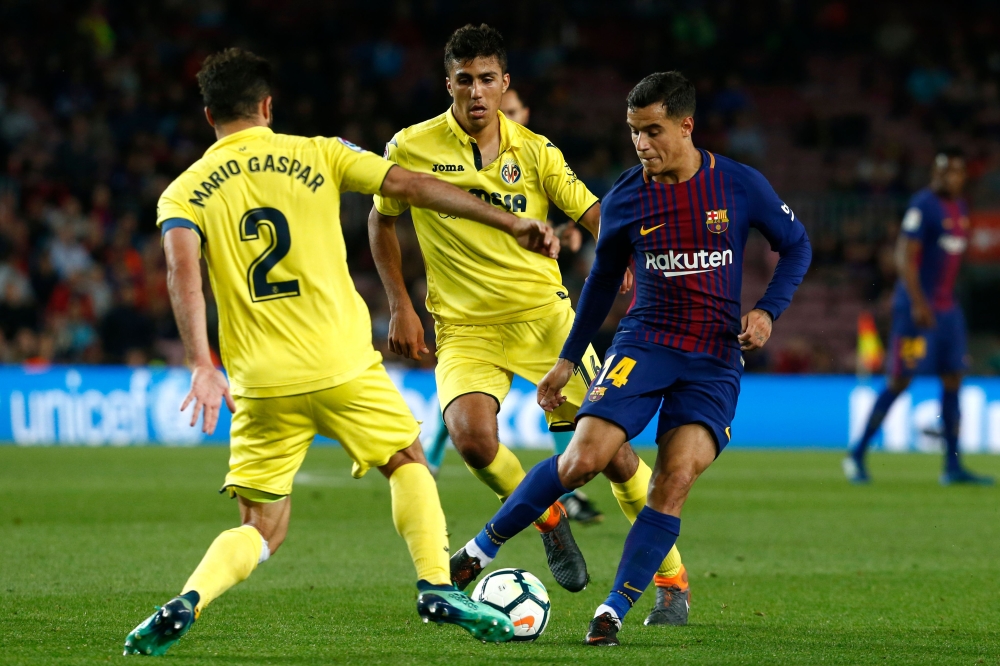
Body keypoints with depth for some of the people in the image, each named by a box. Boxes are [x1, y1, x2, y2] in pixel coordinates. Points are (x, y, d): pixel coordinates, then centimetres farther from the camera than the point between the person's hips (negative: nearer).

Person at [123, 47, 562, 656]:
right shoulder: (316, 155, 6)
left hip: (261, 382, 1)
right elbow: (410, 185, -1)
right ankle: (437, 587, 6)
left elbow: (183, 271, -11)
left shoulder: (184, 192, 7)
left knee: (261, 530, 11)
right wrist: (511, 222, 0)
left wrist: (203, 366, -19)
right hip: (342, 364, -1)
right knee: (408, 461, 23)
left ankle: (186, 604, -14)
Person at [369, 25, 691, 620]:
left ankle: (673, 578, 13)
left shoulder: (534, 151, 1)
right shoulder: (412, 149, -2)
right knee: (471, 435, -28)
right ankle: (548, 520, 3)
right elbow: (381, 220, 13)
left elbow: (596, 219, 0)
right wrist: (401, 307, 6)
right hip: (465, 329, -1)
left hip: (544, 315, 1)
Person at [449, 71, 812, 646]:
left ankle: (616, 609, -9)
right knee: (583, 460, -17)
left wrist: (769, 310, -6)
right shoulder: (625, 199, 0)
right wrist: (568, 360, 16)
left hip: (716, 359, 0)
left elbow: (796, 246, 10)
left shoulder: (740, 186, -3)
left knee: (676, 478, -18)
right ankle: (483, 547, 2)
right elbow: (604, 280, 15)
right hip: (645, 342, 0)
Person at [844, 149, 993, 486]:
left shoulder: (960, 207, 14)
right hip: (917, 306, -8)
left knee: (953, 379, 4)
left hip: (948, 307, 8)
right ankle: (857, 455, 2)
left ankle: (953, 467, 6)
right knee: (900, 380, -8)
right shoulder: (923, 206, -12)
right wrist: (918, 303, -23)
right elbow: (905, 256, -17)